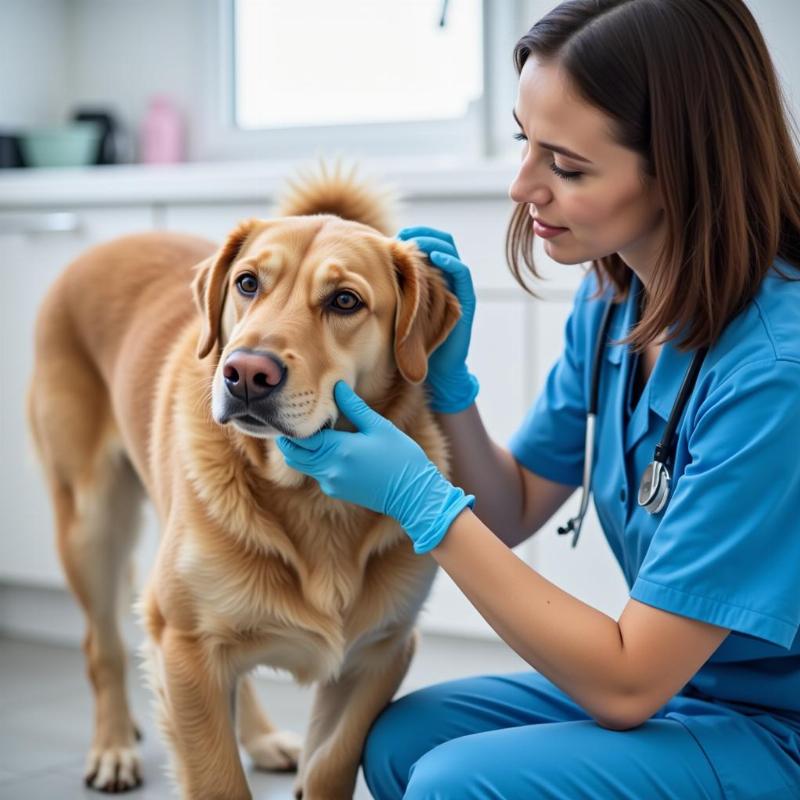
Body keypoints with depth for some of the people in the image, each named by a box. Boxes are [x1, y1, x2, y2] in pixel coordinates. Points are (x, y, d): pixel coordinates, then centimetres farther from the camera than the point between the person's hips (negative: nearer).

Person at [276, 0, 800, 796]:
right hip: (669, 679, 8)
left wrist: (418, 500, -24)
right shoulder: (611, 299, -3)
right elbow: (512, 514, 8)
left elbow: (626, 683, -23)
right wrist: (447, 380, -10)